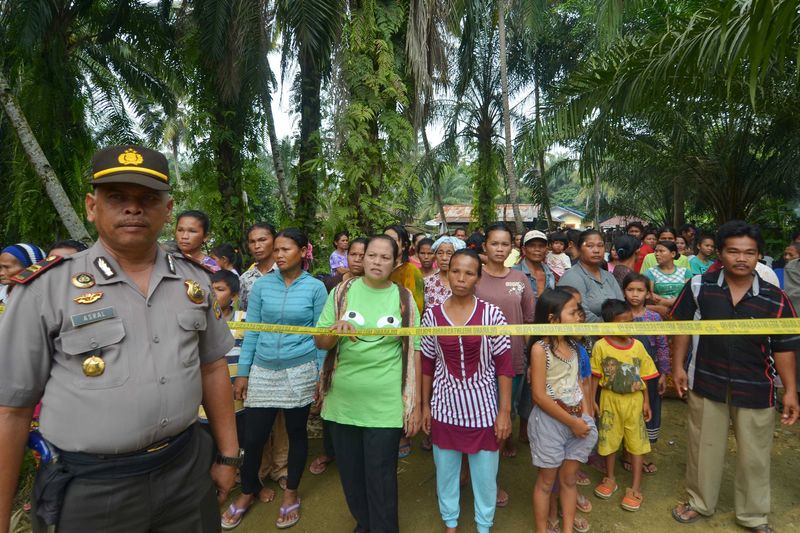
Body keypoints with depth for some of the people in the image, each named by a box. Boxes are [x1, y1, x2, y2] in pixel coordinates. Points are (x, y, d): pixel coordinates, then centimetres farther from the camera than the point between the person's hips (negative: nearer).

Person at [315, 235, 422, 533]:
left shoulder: (404, 298, -2)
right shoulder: (342, 292, 0)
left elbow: (413, 352, 0)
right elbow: (320, 343, 1)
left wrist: (416, 404, -2)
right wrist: (336, 329, -21)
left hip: (386, 405, -2)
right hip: (342, 403, 2)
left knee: (381, 477, 7)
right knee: (350, 472, 17)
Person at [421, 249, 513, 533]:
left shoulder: (492, 314, -10)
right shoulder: (432, 315, -5)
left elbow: (504, 366, -7)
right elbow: (427, 364, 3)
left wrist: (505, 411, -8)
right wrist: (425, 405, 6)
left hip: (482, 407, -1)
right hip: (445, 406, 2)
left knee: (485, 473, 14)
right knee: (446, 470, 18)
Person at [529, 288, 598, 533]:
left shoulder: (573, 346, 4)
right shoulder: (540, 348, -17)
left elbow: (579, 384, 10)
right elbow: (539, 395, -18)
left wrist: (586, 419, -2)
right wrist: (572, 422, -14)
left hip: (576, 420, 6)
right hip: (549, 421, -6)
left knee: (569, 477, 16)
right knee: (547, 480, 9)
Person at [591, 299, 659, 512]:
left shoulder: (637, 345, -5)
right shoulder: (600, 346, -14)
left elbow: (643, 376, 3)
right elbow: (595, 376, -7)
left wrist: (646, 401, 3)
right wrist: (591, 401, -7)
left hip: (634, 400, 2)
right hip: (610, 400, -2)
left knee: (637, 442, 8)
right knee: (609, 440, 14)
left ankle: (635, 488, 21)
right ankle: (610, 479, 34)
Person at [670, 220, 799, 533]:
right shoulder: (699, 287, -8)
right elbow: (683, 326, 2)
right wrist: (678, 366, -1)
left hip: (755, 390, 0)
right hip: (706, 383, 0)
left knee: (754, 455, 15)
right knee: (703, 448, 16)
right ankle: (700, 503, 37)